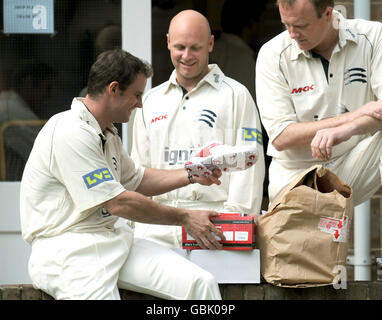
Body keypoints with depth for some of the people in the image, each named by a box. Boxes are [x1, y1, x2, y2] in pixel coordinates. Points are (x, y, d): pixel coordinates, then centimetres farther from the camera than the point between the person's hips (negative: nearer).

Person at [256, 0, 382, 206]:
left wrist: (347, 129, -36)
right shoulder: (272, 55, -6)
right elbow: (280, 137, -13)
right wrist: (353, 115, -21)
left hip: (355, 166, 1)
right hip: (297, 172, 0)